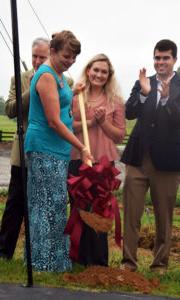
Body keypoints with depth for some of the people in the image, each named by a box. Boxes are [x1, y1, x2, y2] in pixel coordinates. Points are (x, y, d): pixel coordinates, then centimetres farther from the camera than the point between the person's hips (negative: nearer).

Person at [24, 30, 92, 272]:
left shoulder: (59, 75, 16)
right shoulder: (47, 76, -14)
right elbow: (54, 121, -19)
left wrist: (74, 93, 15)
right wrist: (82, 148, -15)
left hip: (57, 149, 10)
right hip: (45, 150, -10)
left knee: (56, 204, 13)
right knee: (50, 205, -6)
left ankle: (55, 259, 22)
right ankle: (45, 262, 2)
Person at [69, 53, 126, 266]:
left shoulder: (115, 101, 5)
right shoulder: (75, 96, 6)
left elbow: (120, 136, 4)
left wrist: (103, 121, -10)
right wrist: (89, 123, -11)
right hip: (77, 160, 1)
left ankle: (98, 261, 16)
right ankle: (80, 258, 19)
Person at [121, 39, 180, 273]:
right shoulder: (143, 83, 9)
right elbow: (129, 113, -2)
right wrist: (144, 93, -18)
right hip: (138, 157, 2)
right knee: (131, 214, 4)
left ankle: (160, 264, 21)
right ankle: (128, 261, 14)